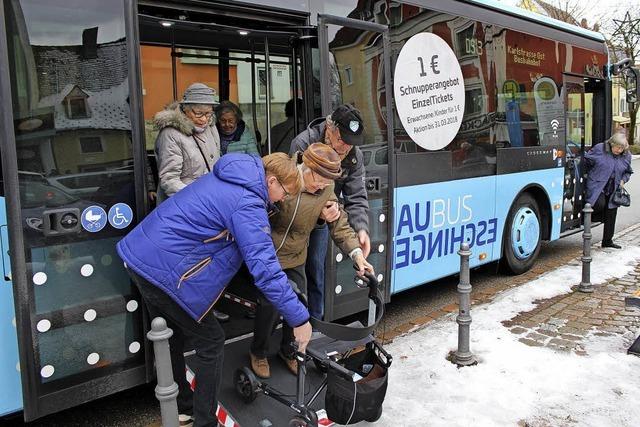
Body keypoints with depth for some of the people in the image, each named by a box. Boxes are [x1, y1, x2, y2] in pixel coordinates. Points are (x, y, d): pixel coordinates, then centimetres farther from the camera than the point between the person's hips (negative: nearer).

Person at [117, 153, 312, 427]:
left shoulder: (227, 178, 10)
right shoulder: (247, 204, -18)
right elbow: (265, 269, -25)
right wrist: (299, 319, -20)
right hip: (164, 270, -10)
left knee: (172, 338, 24)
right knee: (211, 343, 4)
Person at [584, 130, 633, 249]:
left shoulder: (626, 156, 5)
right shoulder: (599, 149, -10)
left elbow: (628, 172, 19)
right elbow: (586, 160, 0)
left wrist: (623, 180, 0)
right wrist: (592, 175, 4)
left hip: (613, 191, 5)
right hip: (597, 187, -5)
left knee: (611, 216, 9)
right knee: (600, 205, -31)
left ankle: (607, 241, 21)